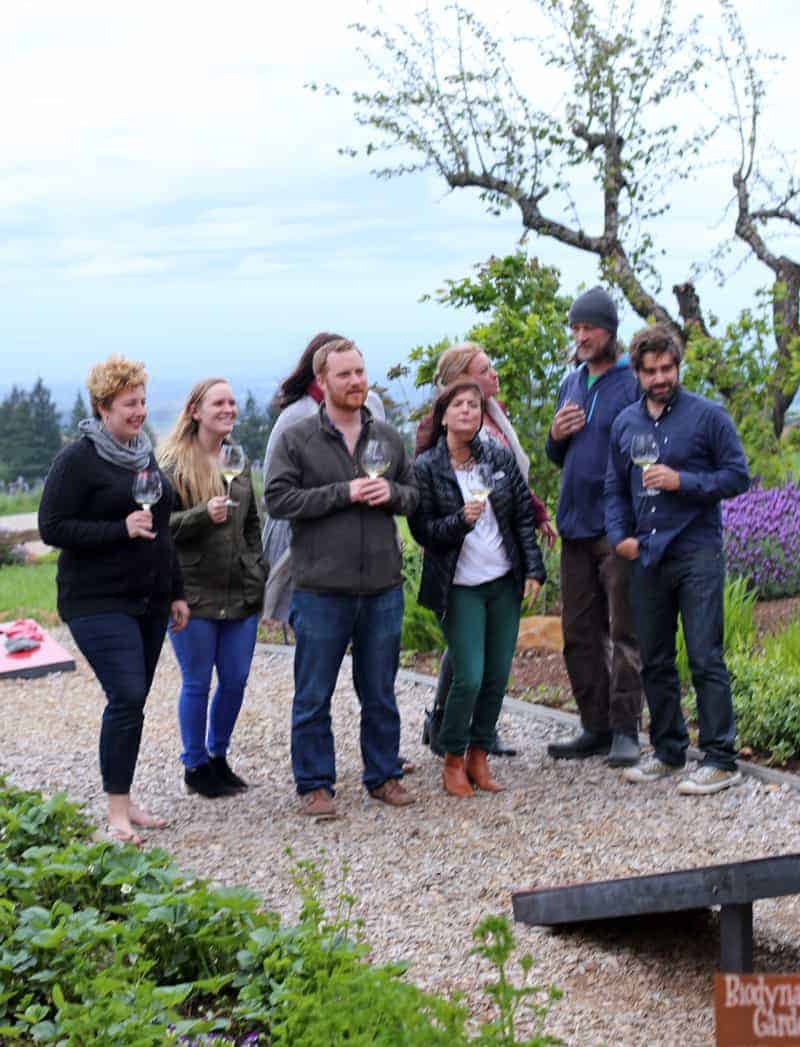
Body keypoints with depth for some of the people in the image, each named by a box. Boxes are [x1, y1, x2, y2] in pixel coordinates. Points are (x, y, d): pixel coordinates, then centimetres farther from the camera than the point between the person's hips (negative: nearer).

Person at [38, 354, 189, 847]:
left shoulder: (145, 455, 15)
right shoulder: (78, 459, -8)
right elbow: (52, 527, -13)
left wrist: (176, 592, 20)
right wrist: (121, 529, -20)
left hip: (148, 601, 7)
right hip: (99, 603, -7)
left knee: (132, 702, 9)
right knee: (127, 699, -14)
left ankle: (125, 801, 19)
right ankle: (117, 812, -5)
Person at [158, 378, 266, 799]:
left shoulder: (239, 461, 13)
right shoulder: (172, 463, -6)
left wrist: (258, 575, 13)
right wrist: (202, 515, -24)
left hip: (241, 593, 5)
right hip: (194, 593, -5)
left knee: (235, 680, 9)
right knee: (197, 682, 4)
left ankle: (219, 756, 27)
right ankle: (195, 765, 18)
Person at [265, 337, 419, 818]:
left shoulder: (388, 437, 10)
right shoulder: (296, 440, -2)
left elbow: (415, 493, 17)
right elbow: (278, 499, -10)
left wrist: (391, 493, -7)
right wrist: (344, 493, -16)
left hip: (383, 589, 4)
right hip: (321, 590, -3)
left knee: (380, 693, 14)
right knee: (313, 697, 4)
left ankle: (384, 775, 26)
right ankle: (316, 784, 15)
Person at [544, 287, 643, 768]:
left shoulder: (635, 382, -7)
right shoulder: (571, 384, 15)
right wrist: (556, 435, 0)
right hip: (576, 525, 7)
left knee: (624, 632, -1)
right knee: (580, 633, 10)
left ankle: (626, 730, 5)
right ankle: (595, 727, 18)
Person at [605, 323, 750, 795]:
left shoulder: (708, 415, -4)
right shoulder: (626, 423, 11)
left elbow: (738, 475, -6)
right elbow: (616, 489, 18)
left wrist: (683, 481, -17)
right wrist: (620, 535, 3)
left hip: (697, 554, -5)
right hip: (647, 557, 6)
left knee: (706, 658, -7)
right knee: (655, 662, 12)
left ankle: (721, 760, -2)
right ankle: (669, 751, 24)